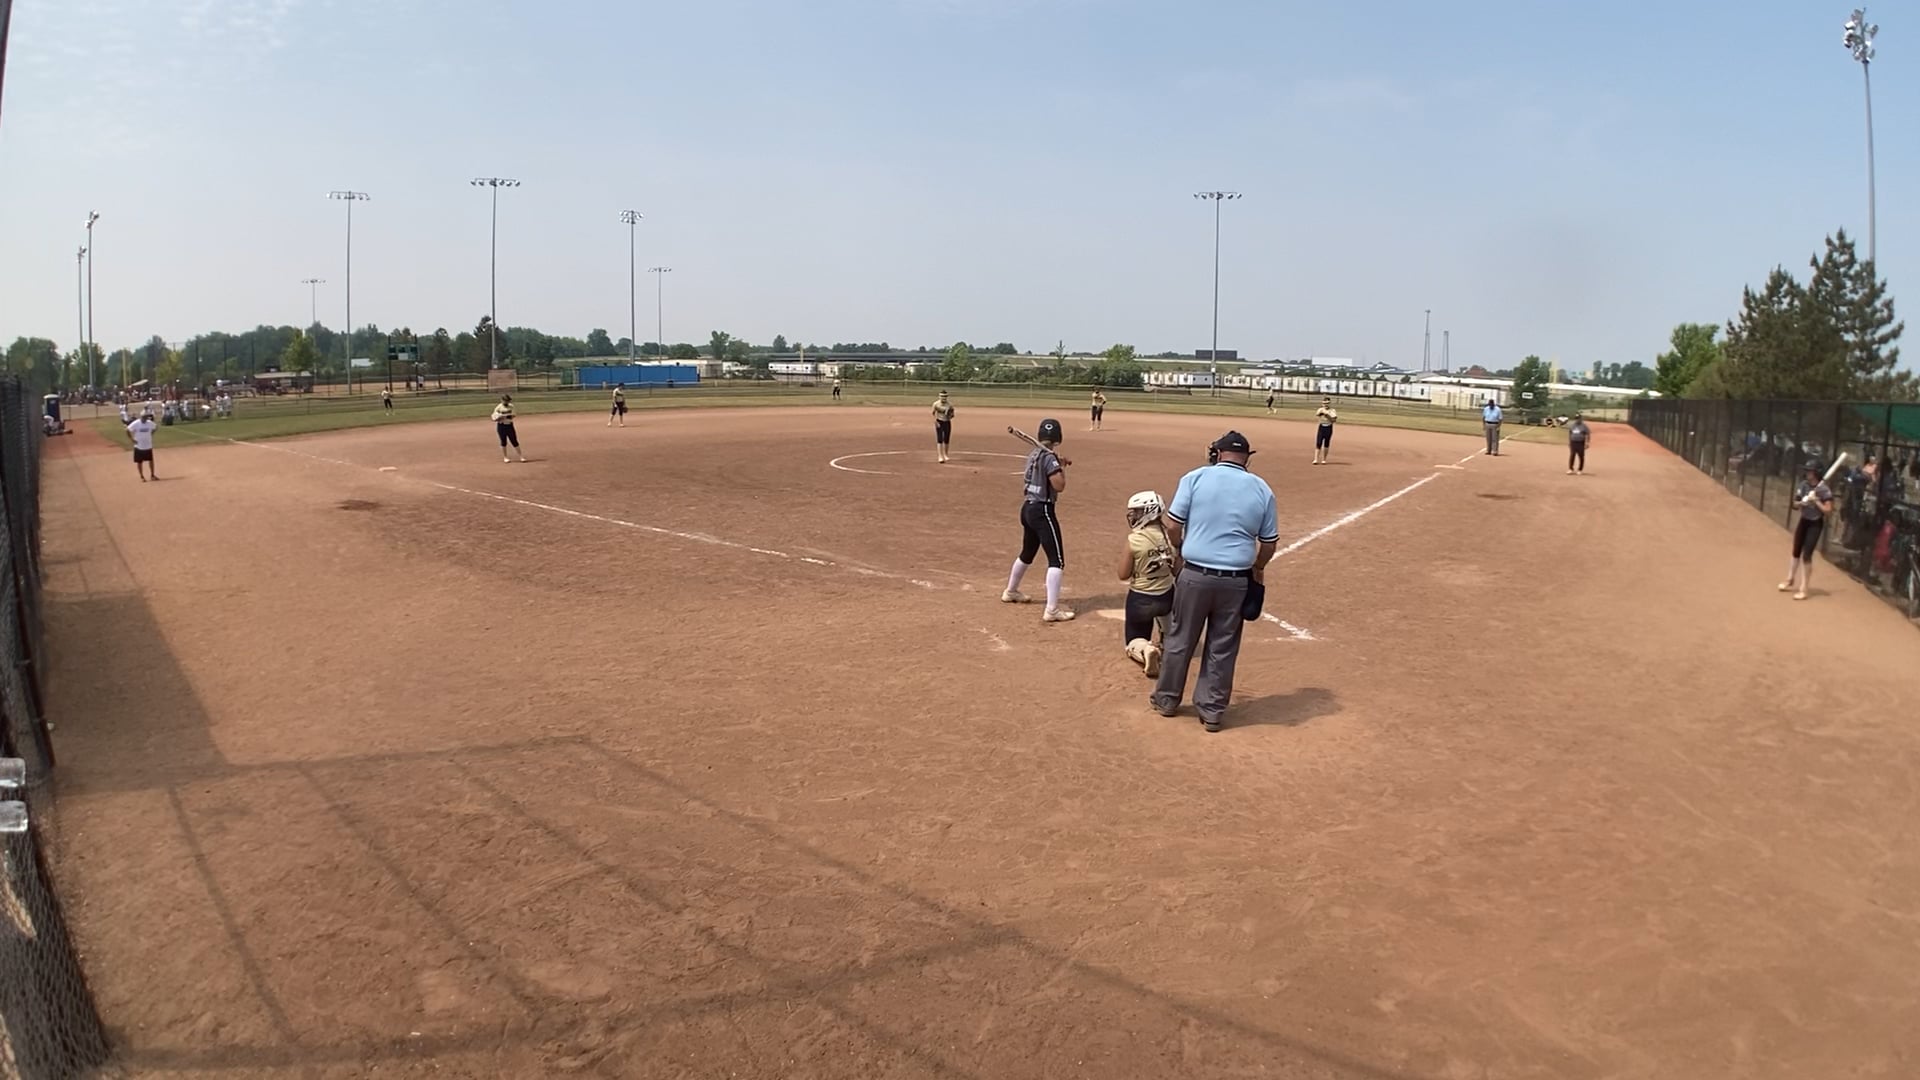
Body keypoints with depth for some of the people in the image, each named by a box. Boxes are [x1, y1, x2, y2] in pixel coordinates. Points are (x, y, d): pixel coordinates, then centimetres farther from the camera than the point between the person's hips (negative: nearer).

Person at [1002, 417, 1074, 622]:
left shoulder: (1033, 455, 9)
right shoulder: (1049, 457, -17)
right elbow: (1060, 486, -20)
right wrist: (1062, 466, -6)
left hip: (1027, 508, 9)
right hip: (1043, 511, -9)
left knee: (1027, 553, 28)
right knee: (1056, 559, -8)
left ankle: (1010, 592, 46)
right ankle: (1052, 609, -15)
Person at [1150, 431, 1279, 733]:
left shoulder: (1196, 478, -4)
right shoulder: (1261, 489, 3)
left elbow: (1173, 526, -5)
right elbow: (1270, 542, 7)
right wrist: (1258, 568, 26)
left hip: (1195, 575, -1)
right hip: (1236, 580, 1)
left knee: (1180, 639, 15)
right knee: (1222, 647, 12)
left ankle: (1167, 699, 29)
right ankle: (1212, 711, 20)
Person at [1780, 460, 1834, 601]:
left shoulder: (1824, 489, -19)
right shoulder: (1803, 485, -2)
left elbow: (1828, 510, -20)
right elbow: (1795, 505, 3)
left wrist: (1816, 501, -28)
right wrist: (1802, 502, -17)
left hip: (1815, 524, -6)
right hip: (1803, 521, 6)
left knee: (1807, 555, -10)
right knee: (1796, 552, 18)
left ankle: (1803, 589, -3)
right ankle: (1790, 579, 37)